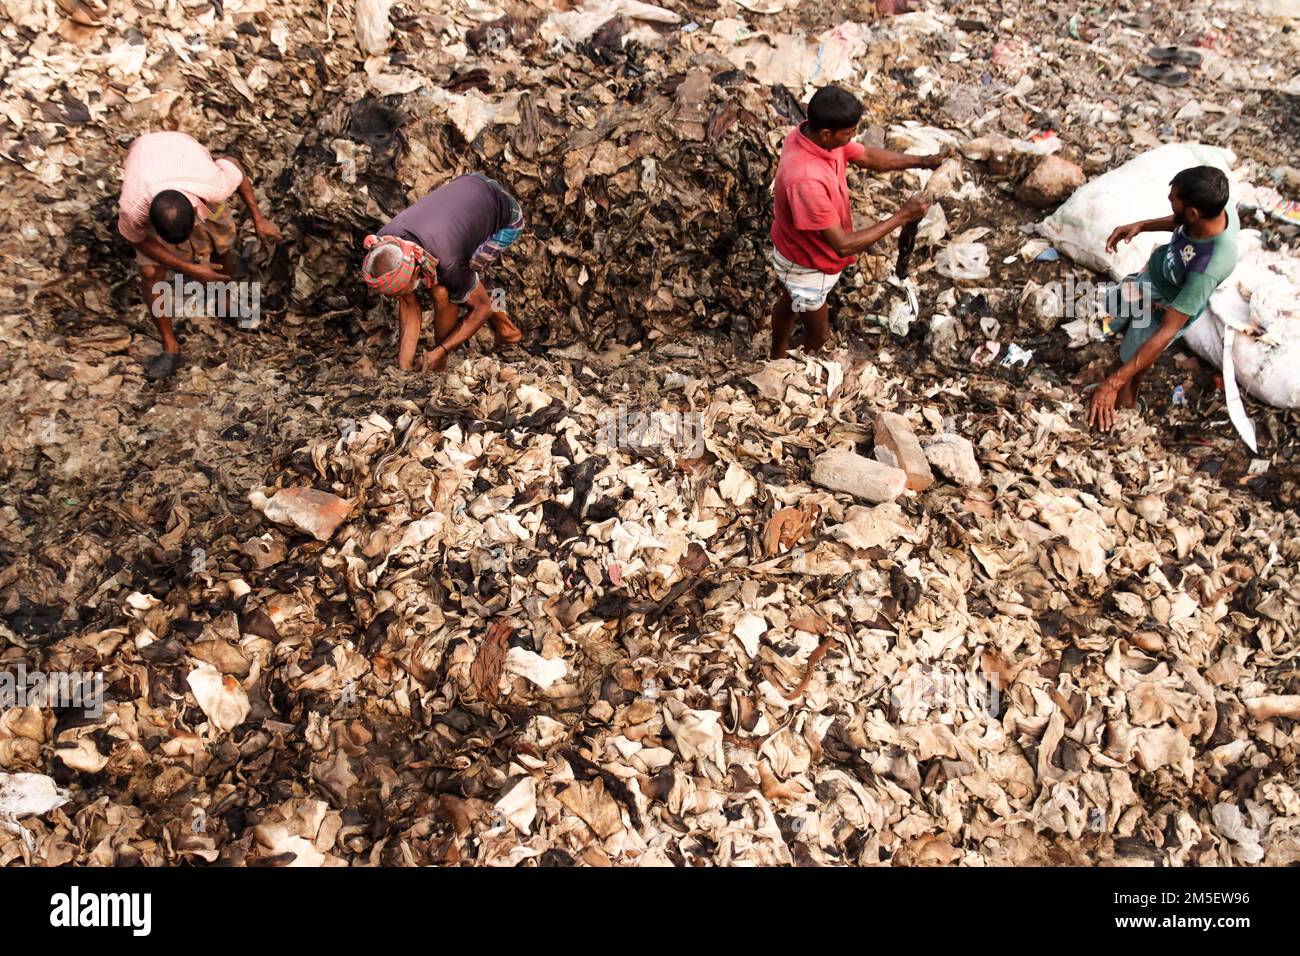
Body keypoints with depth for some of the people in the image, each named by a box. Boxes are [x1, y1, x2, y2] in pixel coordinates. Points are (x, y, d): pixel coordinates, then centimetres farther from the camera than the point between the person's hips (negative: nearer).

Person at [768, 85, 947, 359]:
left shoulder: (813, 135, -17)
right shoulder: (806, 180, -44)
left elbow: (868, 157, 0)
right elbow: (843, 245, -39)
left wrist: (923, 161, -12)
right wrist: (901, 216, -33)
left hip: (794, 247, 8)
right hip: (806, 265, -8)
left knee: (789, 302, 32)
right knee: (818, 334, 16)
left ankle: (778, 358, 59)